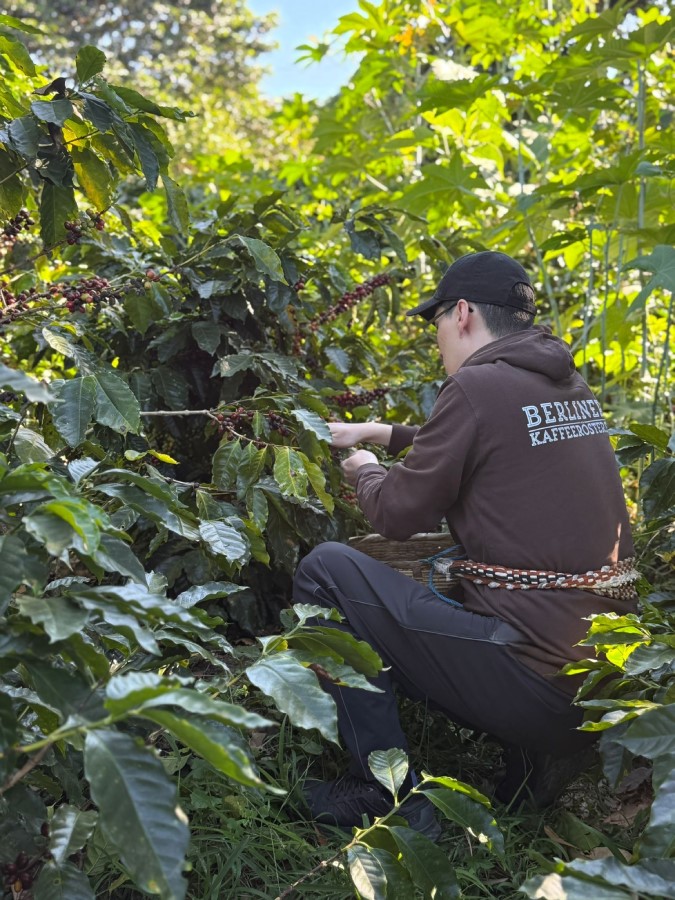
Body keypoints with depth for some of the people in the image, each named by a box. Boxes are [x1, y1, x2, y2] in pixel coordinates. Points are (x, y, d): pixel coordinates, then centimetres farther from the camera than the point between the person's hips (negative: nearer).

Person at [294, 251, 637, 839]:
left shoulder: (478, 385, -14)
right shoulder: (571, 386, 11)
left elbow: (397, 515, -7)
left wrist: (363, 472, 15)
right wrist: (380, 433, 32)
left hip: (534, 684, -9)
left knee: (326, 569, -5)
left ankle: (390, 797, -1)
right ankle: (535, 763, 17)